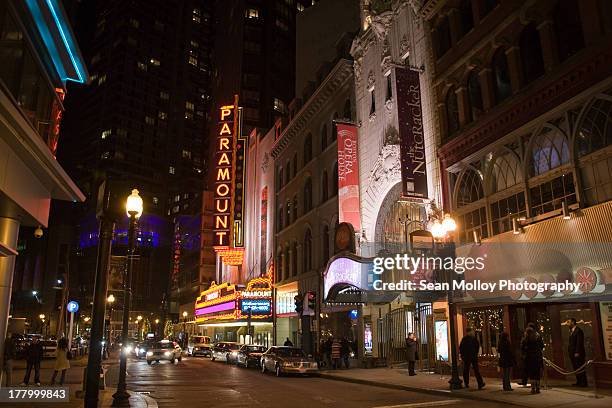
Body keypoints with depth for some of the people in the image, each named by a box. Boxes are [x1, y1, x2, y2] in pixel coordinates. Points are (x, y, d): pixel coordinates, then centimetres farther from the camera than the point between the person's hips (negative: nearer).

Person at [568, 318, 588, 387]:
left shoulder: (578, 330, -11)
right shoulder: (571, 331, 17)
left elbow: (579, 342, -17)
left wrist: (577, 352, -20)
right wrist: (569, 350, 11)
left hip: (578, 353, -9)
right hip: (573, 353, 9)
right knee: (576, 368, 9)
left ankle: (584, 383, 0)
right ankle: (579, 382, 13)